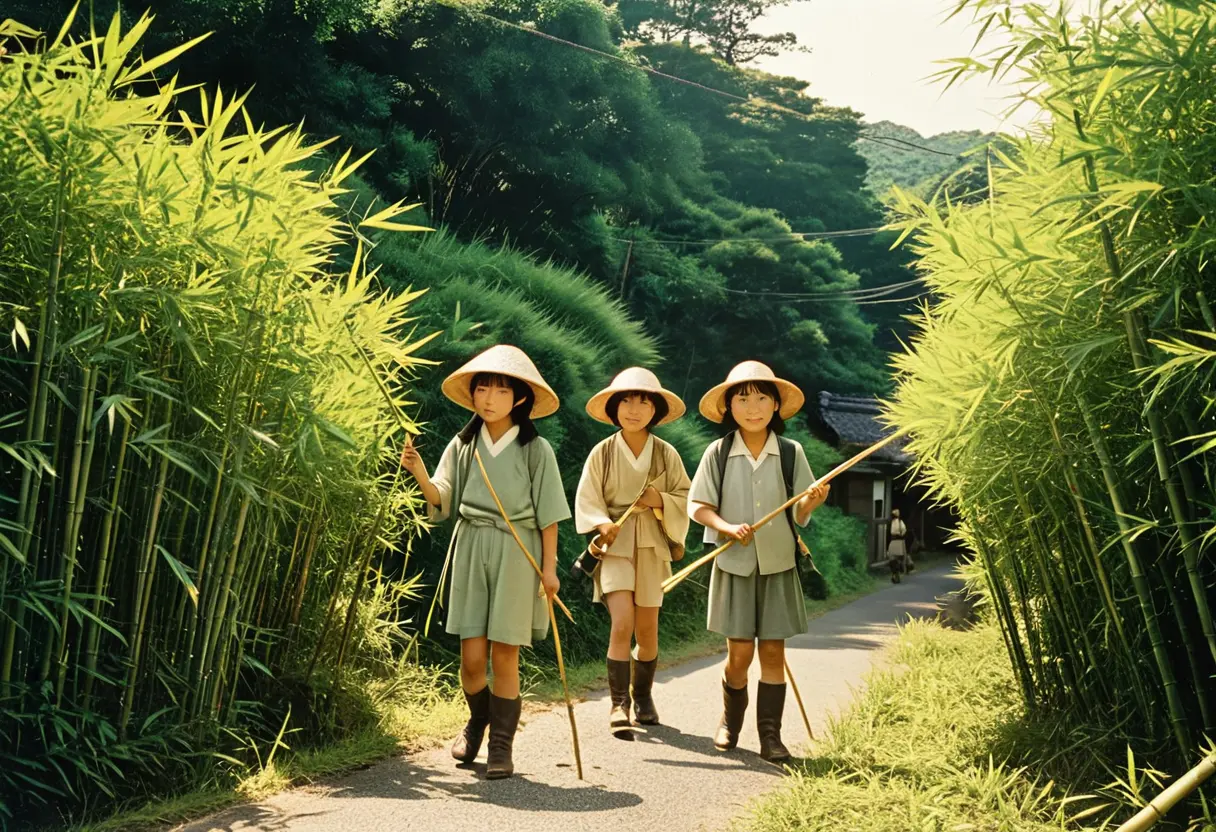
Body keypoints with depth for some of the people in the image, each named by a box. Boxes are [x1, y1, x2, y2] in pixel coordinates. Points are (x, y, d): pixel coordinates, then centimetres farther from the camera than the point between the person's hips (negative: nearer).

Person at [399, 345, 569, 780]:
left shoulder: (535, 450, 0)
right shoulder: (462, 446, 7)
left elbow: (547, 514, 1)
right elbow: (442, 499, -2)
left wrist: (549, 567, -2)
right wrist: (420, 474, -20)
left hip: (517, 552, -2)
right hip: (471, 548, 2)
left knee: (505, 653, 0)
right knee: (472, 654, 1)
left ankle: (502, 744, 13)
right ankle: (478, 718, 31)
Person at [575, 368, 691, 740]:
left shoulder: (666, 454, 4)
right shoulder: (602, 452, -1)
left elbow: (685, 497, 10)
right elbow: (587, 500, 0)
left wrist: (661, 500, -10)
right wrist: (602, 524, -18)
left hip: (652, 545, 2)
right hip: (615, 543, -2)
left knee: (647, 629, 8)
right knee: (622, 622, -17)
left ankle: (643, 695, 30)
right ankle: (618, 704, -10)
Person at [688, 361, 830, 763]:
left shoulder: (791, 453, -1)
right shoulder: (719, 453, -3)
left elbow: (798, 514, 1)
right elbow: (699, 507, -1)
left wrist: (813, 501, -20)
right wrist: (727, 527, -18)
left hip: (778, 564, 1)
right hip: (734, 564, -1)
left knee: (773, 650, 2)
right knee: (739, 653, 1)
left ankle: (770, 735, 10)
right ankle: (730, 719, 26)